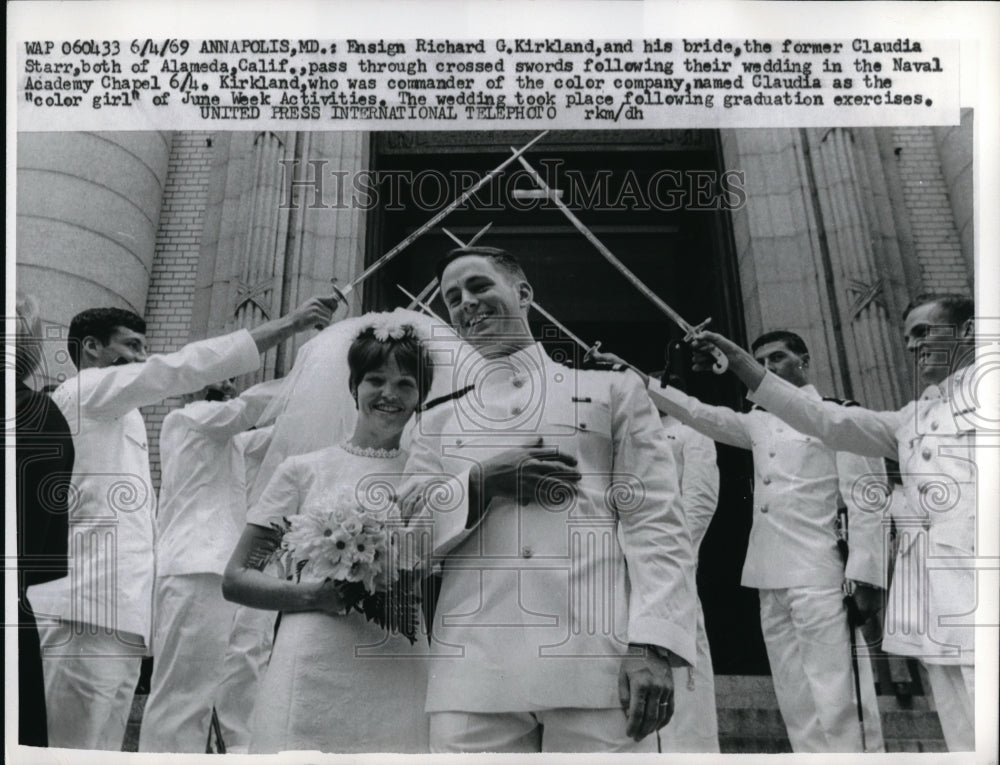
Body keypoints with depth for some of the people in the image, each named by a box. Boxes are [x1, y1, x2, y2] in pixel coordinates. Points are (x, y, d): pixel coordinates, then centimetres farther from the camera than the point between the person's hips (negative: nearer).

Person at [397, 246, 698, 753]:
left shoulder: (612, 389, 13)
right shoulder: (439, 420, 20)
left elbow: (655, 521, 4)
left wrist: (654, 645, -9)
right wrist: (480, 482, -5)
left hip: (601, 664, -1)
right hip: (472, 673, 2)